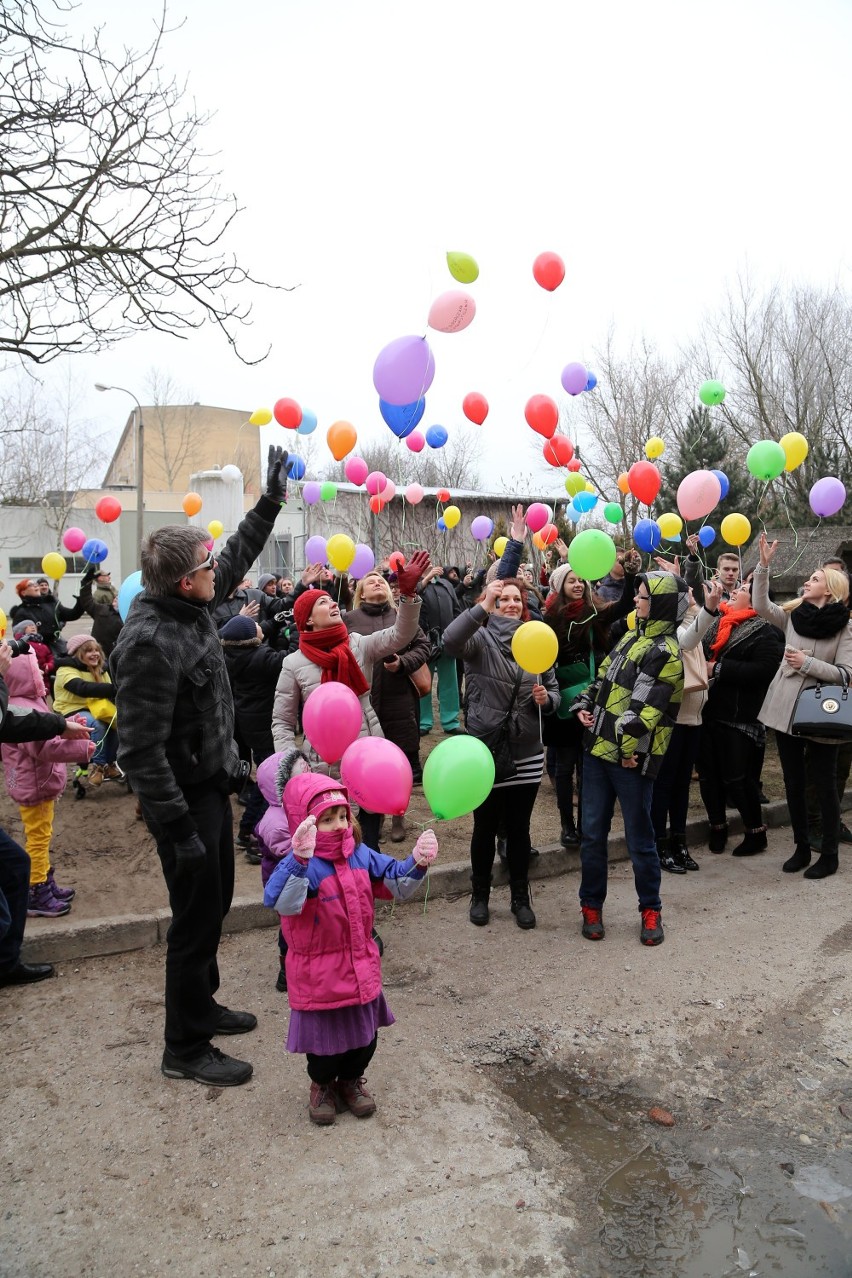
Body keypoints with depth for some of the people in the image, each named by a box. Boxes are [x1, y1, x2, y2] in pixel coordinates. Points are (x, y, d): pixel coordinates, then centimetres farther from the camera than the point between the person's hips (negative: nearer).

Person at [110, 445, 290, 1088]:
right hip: (184, 798, -9)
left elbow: (238, 557, 21)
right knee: (197, 917, 2)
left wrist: (271, 502, 19)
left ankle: (201, 1004, 41)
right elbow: (142, 750, -27)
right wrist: (178, 829, -25)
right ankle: (186, 1049, 20)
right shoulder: (150, 643, -27)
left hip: (213, 785, 9)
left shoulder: (192, 608, 1)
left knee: (216, 903, 21)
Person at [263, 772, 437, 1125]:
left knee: (365, 1034, 20)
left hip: (361, 966, 6)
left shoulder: (361, 856, -4)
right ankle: (322, 1086, 42)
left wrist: (417, 862, -17)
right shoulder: (300, 866, -25)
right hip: (319, 973, -5)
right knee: (326, 1040, 12)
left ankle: (351, 1081, 46)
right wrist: (300, 860, -62)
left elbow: (396, 884, 3)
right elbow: (281, 902, -45)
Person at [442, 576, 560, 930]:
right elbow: (450, 641, -29)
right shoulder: (480, 638, -6)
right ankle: (479, 895, 30)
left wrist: (546, 699, -11)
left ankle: (520, 897, 29)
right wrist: (483, 606, -33)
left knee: (519, 828, 13)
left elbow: (553, 691, 12)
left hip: (527, 753, 3)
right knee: (485, 827, 11)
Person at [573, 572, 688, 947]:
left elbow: (648, 707, -18)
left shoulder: (667, 653, -12)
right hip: (597, 749, 7)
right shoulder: (630, 639, 15)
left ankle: (650, 910, 23)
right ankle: (591, 905, 25)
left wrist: (630, 748, -19)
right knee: (592, 834, 11)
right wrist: (584, 706, 7)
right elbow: (602, 679, 22)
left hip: (631, 759, -7)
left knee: (639, 837, 5)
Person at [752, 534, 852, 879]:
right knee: (793, 783, 12)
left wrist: (808, 663, -18)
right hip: (786, 709, 5)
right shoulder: (793, 615, 6)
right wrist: (764, 565, -9)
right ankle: (801, 848, 25)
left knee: (824, 785, 5)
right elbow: (761, 605, -4)